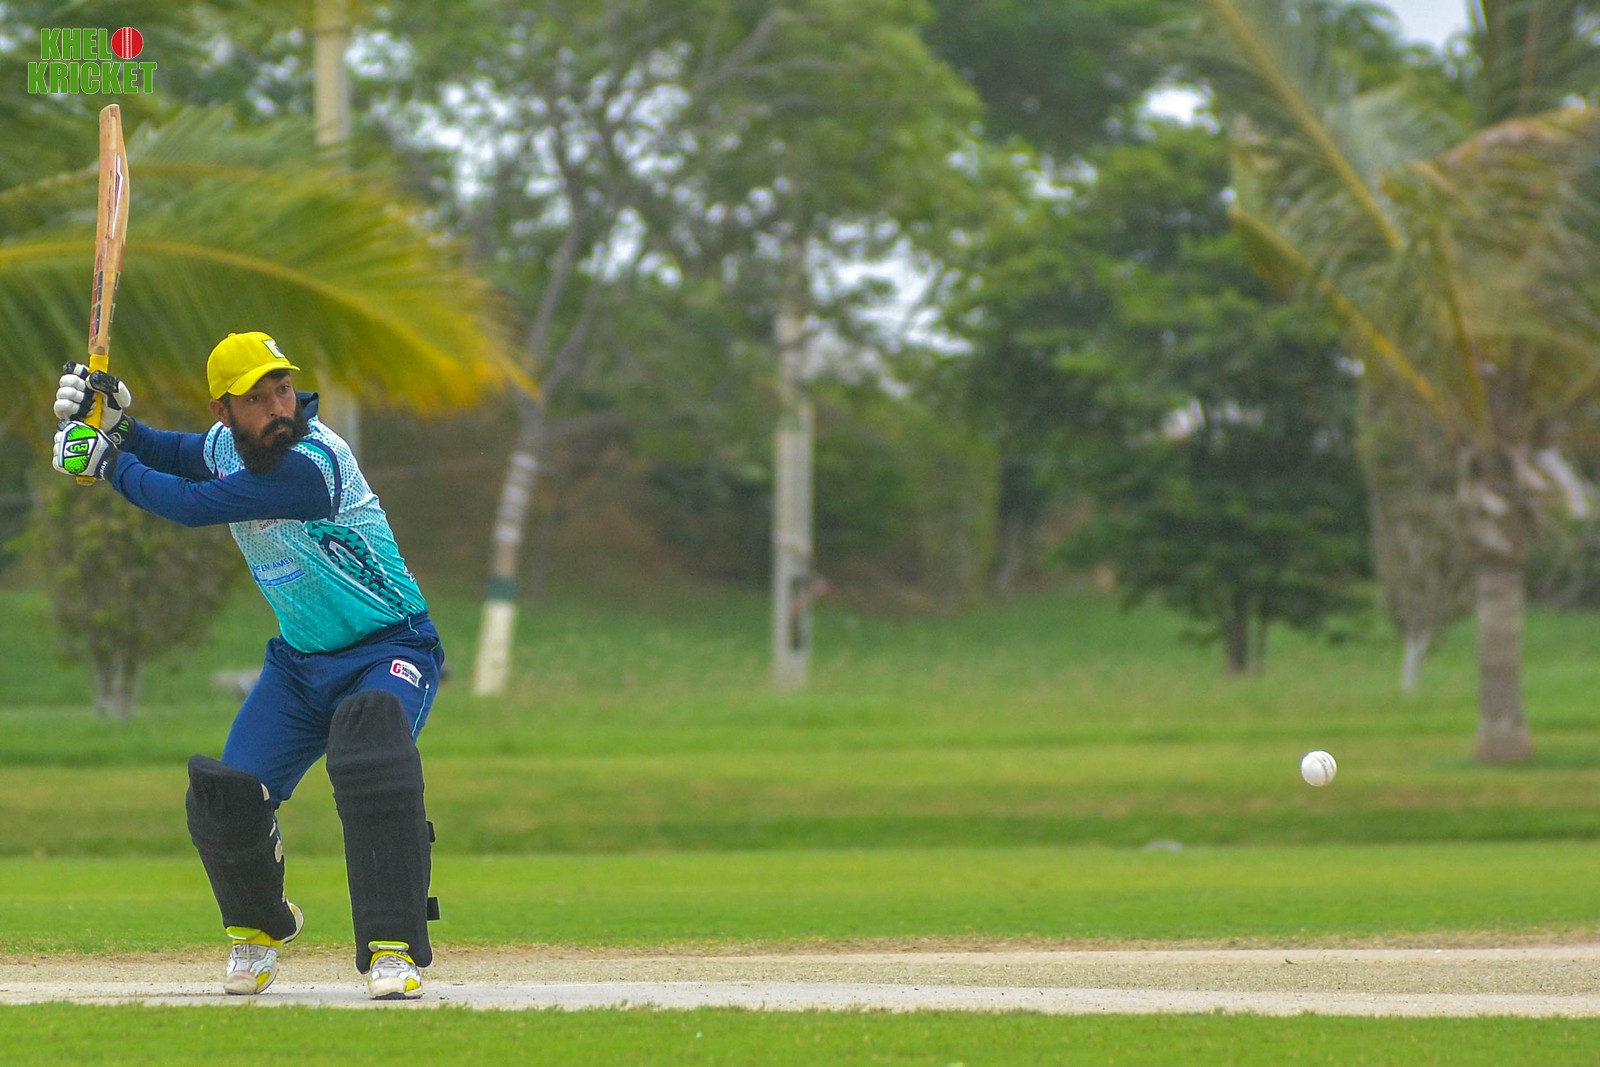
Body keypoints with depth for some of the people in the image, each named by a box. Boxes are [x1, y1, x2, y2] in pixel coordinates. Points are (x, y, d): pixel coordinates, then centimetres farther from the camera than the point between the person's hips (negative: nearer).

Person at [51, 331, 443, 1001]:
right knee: (225, 796, -6)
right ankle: (259, 925, 23)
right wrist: (115, 423, 0)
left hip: (389, 650, -7)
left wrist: (109, 463, -12)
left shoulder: (312, 463, -29)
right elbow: (176, 456, 21)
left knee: (372, 766, -35)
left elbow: (191, 505, -27)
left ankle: (393, 948, -32)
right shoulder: (228, 445, -2)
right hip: (300, 661, 7)